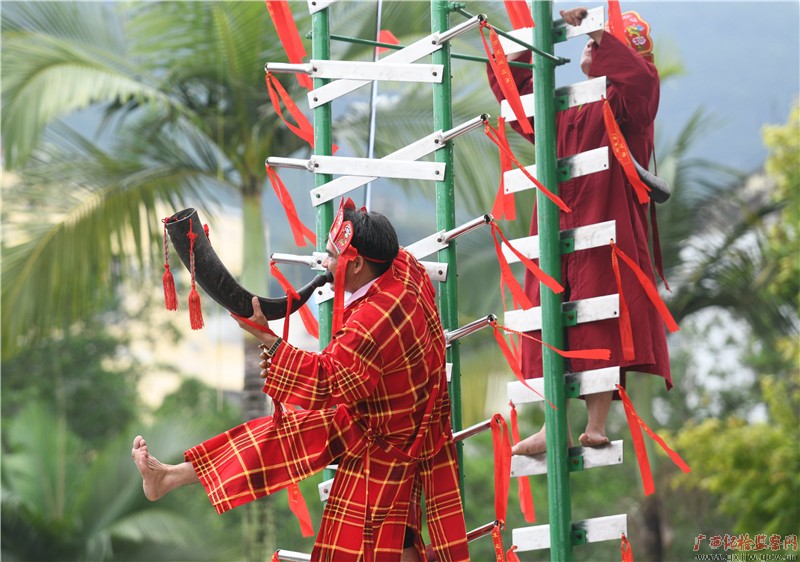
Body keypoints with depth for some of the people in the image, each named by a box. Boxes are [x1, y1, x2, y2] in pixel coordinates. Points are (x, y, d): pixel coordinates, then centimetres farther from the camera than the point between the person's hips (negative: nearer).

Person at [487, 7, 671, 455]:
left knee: (599, 328, -10)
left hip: (606, 231, -7)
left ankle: (597, 425, -10)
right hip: (557, 230, 7)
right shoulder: (563, 107, 19)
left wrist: (596, 31, -21)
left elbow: (640, 77, -23)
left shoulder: (624, 103, 0)